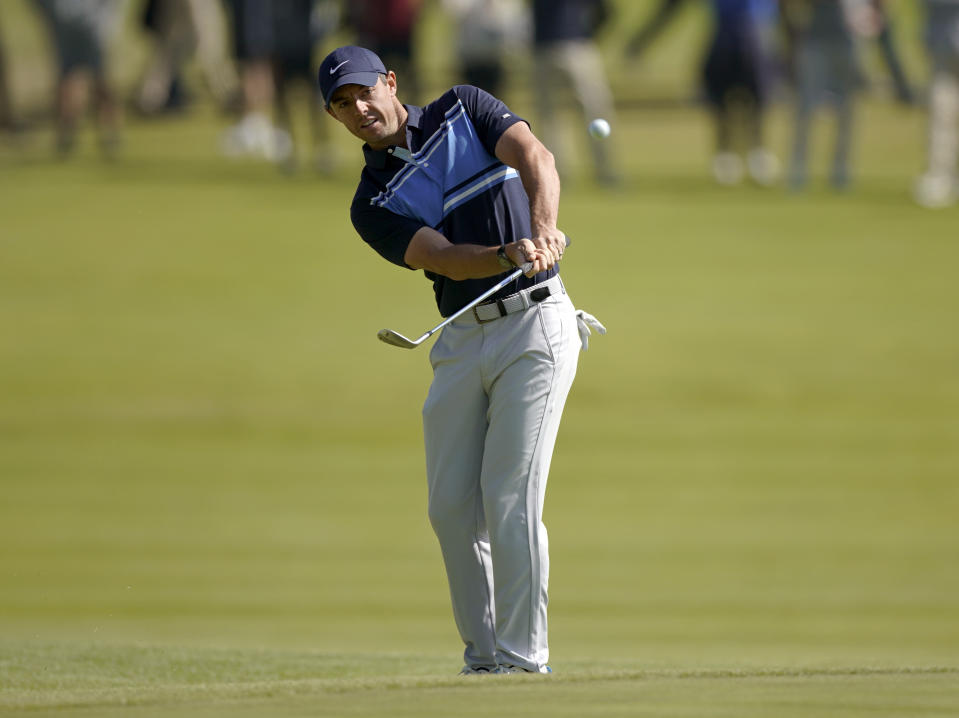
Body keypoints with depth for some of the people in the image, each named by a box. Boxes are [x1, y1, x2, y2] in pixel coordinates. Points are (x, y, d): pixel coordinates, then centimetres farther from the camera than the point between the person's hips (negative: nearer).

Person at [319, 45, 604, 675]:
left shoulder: (464, 110, 3)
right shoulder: (373, 204, 5)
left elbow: (536, 158, -13)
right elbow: (445, 258, -11)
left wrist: (543, 228, -33)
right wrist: (507, 256, -31)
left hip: (536, 322, -4)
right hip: (463, 337, 4)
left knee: (510, 496, -12)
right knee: (452, 504, 2)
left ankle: (523, 659, -7)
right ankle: (482, 658, 15)